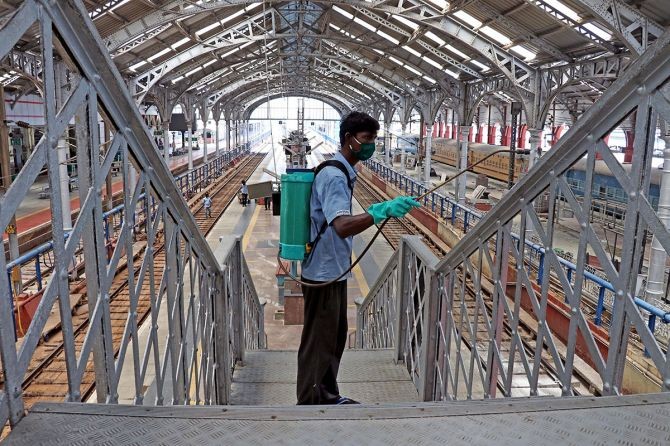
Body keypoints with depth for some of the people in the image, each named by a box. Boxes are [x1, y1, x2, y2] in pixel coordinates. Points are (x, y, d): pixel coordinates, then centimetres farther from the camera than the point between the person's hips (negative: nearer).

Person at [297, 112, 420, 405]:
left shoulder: (342, 172, 11)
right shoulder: (333, 176, -21)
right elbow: (342, 226, -36)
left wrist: (374, 212, 14)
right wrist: (381, 211, -45)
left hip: (334, 271, 10)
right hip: (323, 274, -10)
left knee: (335, 336, 19)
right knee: (317, 342, 1)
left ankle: (327, 396, 34)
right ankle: (308, 404, 16)